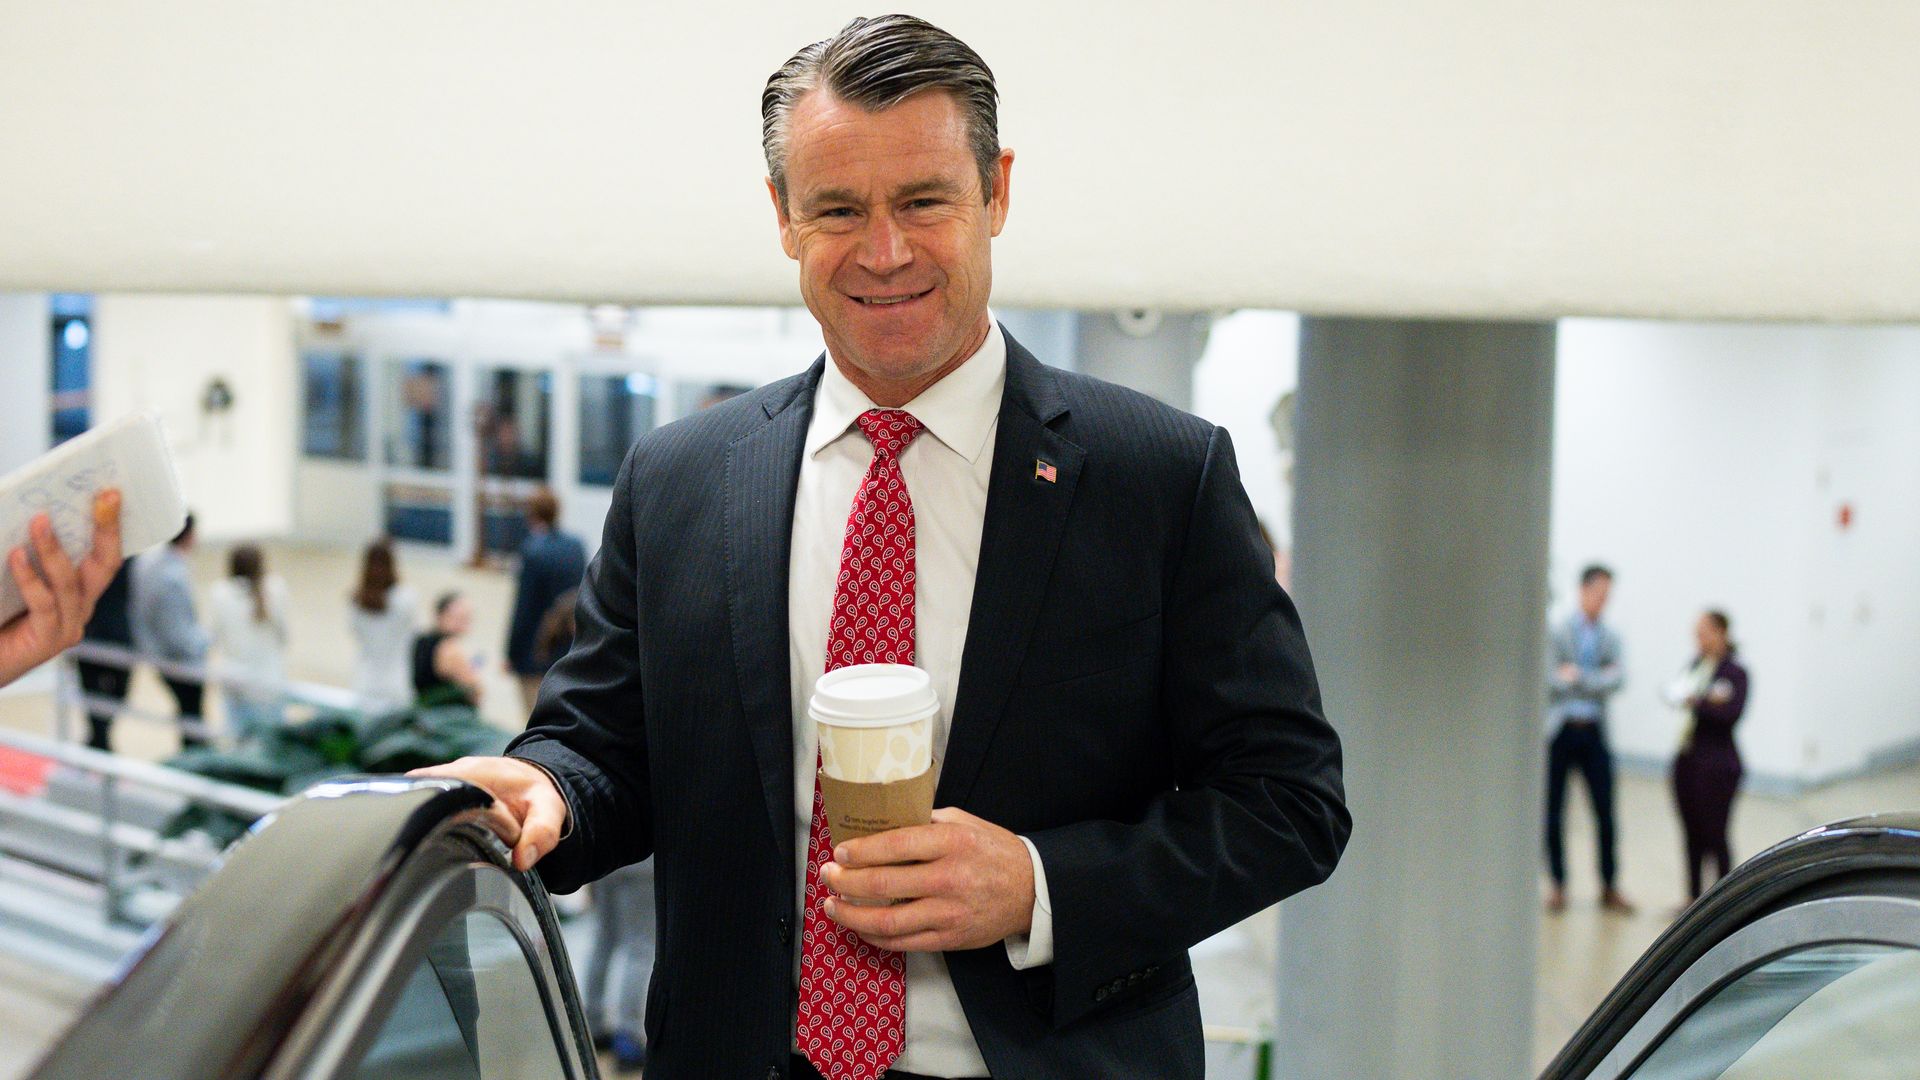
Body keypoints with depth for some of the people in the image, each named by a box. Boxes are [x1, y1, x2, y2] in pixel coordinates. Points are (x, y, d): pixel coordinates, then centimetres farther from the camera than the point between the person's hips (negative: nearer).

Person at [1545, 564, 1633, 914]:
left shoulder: (1610, 639, 10)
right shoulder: (1556, 633, -1)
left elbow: (1617, 681, -6)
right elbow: (1550, 682, -12)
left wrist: (1578, 677, -14)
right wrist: (1598, 681, -10)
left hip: (1594, 731, 3)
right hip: (1559, 728, -2)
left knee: (1605, 812, 1)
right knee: (1553, 812, 3)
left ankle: (1609, 888, 11)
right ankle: (1558, 885, 14)